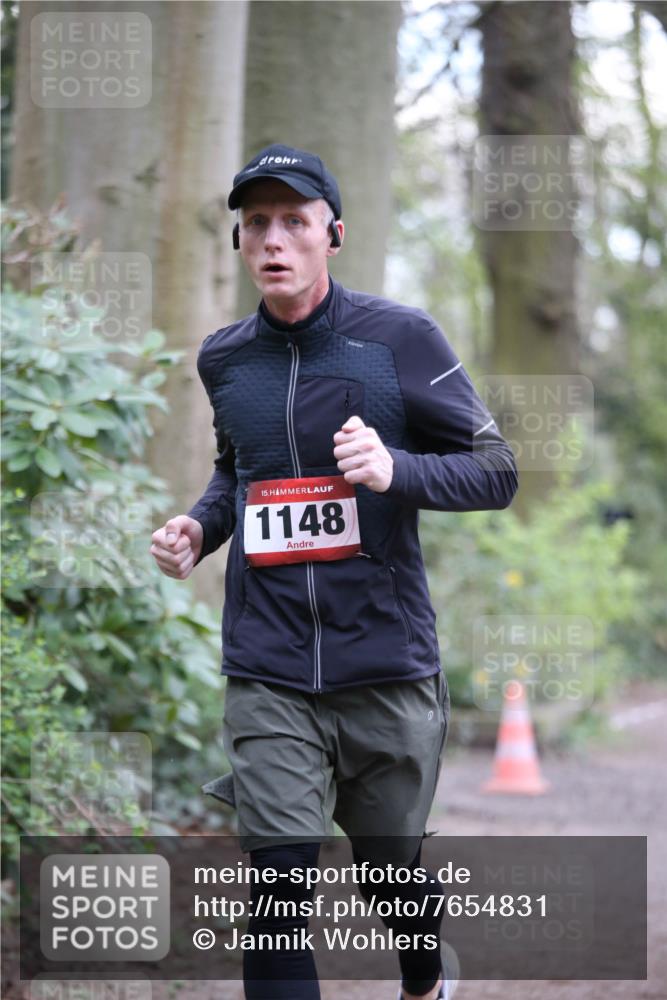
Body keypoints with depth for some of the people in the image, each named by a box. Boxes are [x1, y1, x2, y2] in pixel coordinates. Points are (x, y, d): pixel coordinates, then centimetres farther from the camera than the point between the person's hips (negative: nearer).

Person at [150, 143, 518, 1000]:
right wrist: (200, 526, 4)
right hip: (268, 677, 2)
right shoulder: (224, 358, 7)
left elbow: (496, 472, -4)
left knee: (393, 875, 15)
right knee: (278, 897, -10)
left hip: (387, 670, -2)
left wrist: (395, 469, -23)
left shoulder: (398, 337, -5)